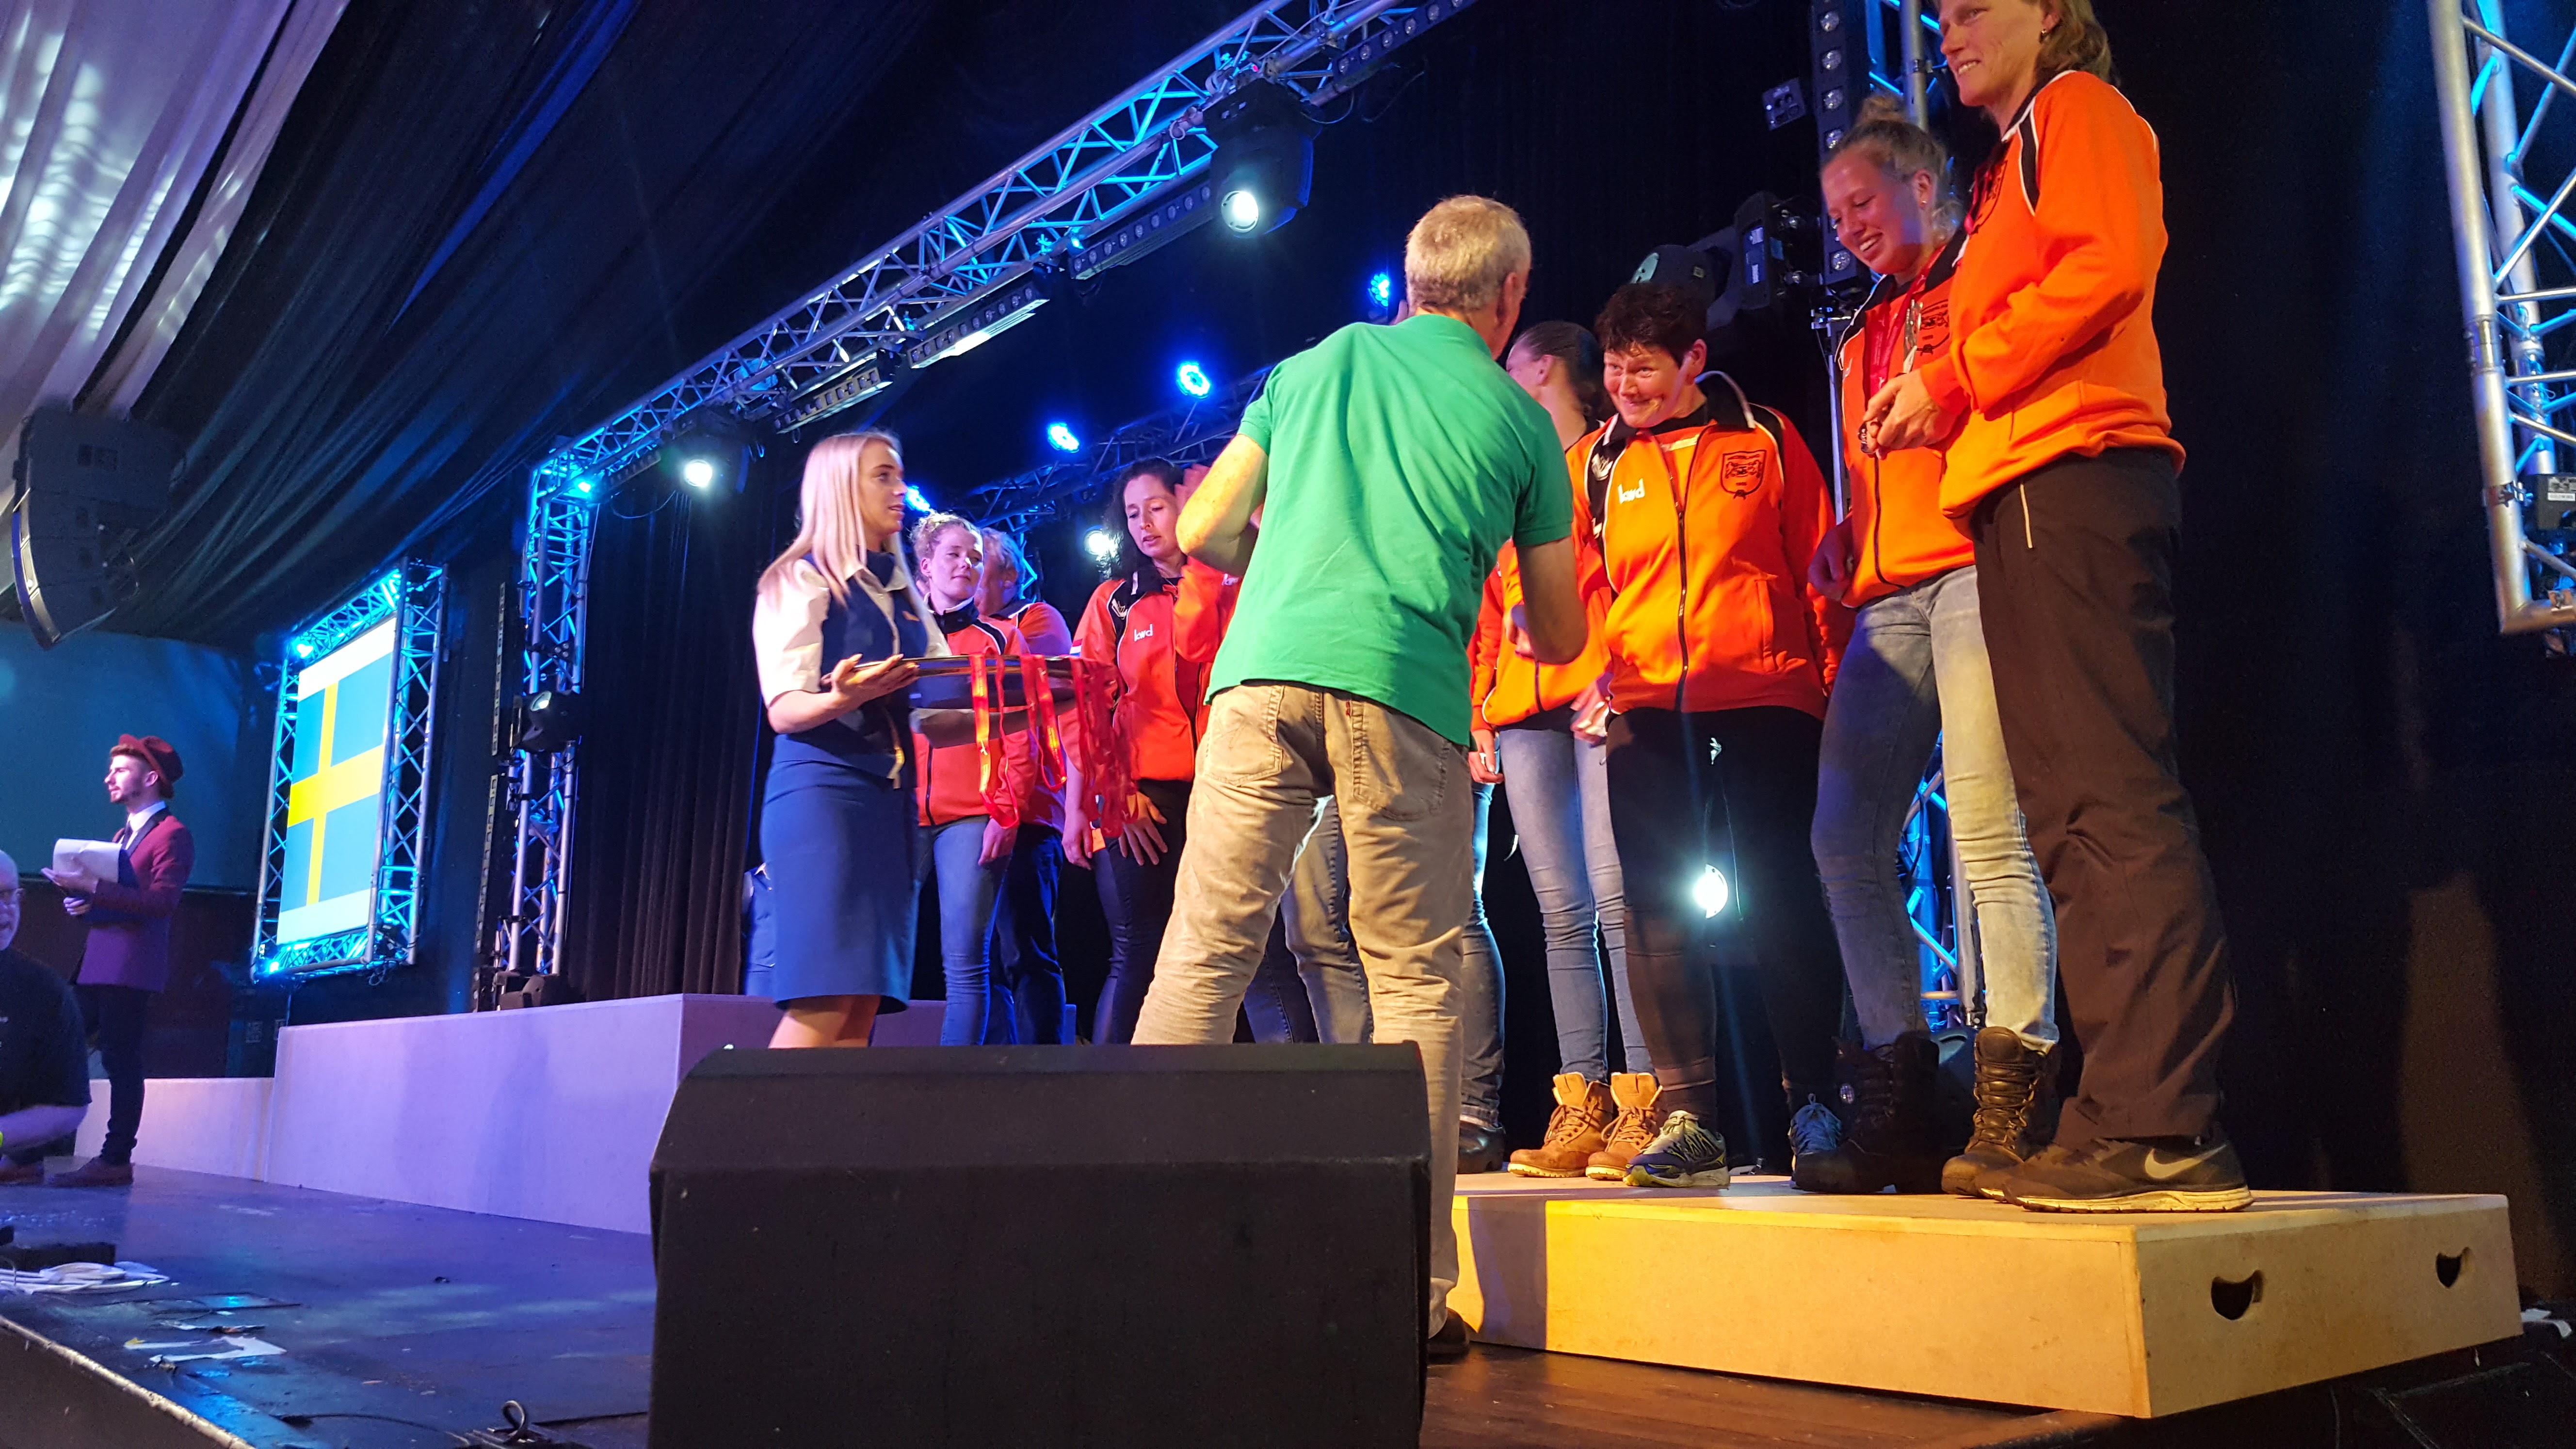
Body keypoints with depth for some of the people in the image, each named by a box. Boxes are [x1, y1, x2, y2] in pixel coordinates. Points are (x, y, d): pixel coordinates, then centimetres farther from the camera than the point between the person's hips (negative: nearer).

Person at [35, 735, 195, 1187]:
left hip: (130, 967, -9)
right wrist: (82, 900, 6)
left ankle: (116, 1160, -6)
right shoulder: (124, 835, 25)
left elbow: (162, 901, -18)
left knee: (120, 1060, -9)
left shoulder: (172, 835, -5)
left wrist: (94, 888, -22)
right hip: (97, 963, 9)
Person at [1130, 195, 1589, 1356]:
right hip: (1403, 689, -1)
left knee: (1205, 948, 2)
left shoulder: (1316, 365, 22)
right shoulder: (1518, 420, 18)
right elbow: (1559, 638, 22)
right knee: (1417, 978, 4)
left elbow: (1200, 532, 21)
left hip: (1263, 670, 2)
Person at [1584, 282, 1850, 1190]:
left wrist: (1836, 676, 1)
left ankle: (1814, 1105, 11)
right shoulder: (1596, 464, 14)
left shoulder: (1764, 440, 9)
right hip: (1646, 708, 2)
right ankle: (1687, 1116, 5)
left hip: (1764, 702, -2)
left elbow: (1817, 564, 8)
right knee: (1661, 907, -1)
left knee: (1778, 897, -3)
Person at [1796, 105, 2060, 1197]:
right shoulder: (1869, 336, 30)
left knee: (1989, 831, -16)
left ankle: (2011, 1103, -12)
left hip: (1974, 566, -8)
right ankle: (1898, 1102, 5)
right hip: (1888, 598, 8)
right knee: (1844, 839, -1)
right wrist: (1845, 537, 15)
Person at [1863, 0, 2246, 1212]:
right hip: (2024, 496, 10)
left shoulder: (2079, 109, 7)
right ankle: (2121, 1117, 5)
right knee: (2075, 812, 4)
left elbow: (2106, 267, -11)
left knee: (2114, 801, -16)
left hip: (2072, 477, -10)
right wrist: (1944, 407, 10)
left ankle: (2166, 1128, -18)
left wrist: (1953, 381, -8)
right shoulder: (2014, 162, 32)